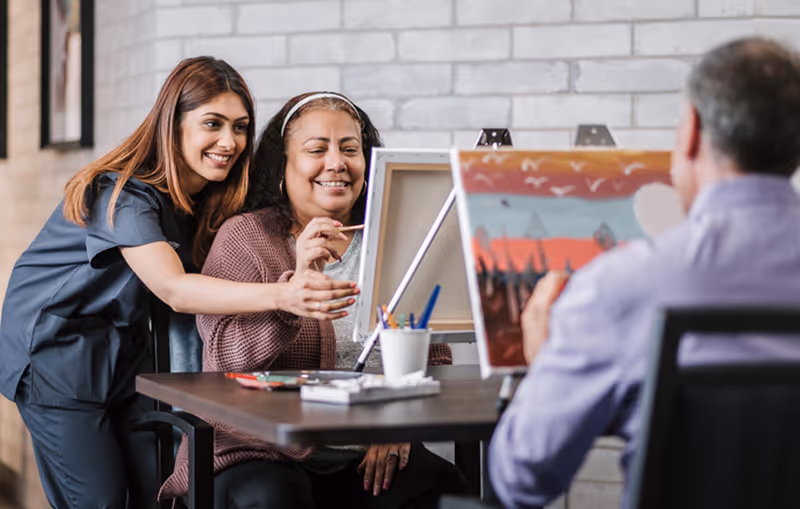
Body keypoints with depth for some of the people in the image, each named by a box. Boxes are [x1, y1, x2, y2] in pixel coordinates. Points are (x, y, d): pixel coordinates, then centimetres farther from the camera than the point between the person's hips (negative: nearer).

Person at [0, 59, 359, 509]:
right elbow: (172, 288, -40)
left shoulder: (210, 198, -2)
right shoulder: (123, 193, -26)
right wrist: (279, 296, -55)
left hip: (125, 351, 7)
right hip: (56, 350, -7)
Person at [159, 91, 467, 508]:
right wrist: (294, 287, -26)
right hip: (262, 453, -2)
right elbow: (228, 356, -11)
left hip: (365, 458, 3)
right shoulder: (244, 236, 1)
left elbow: (434, 356, 11)